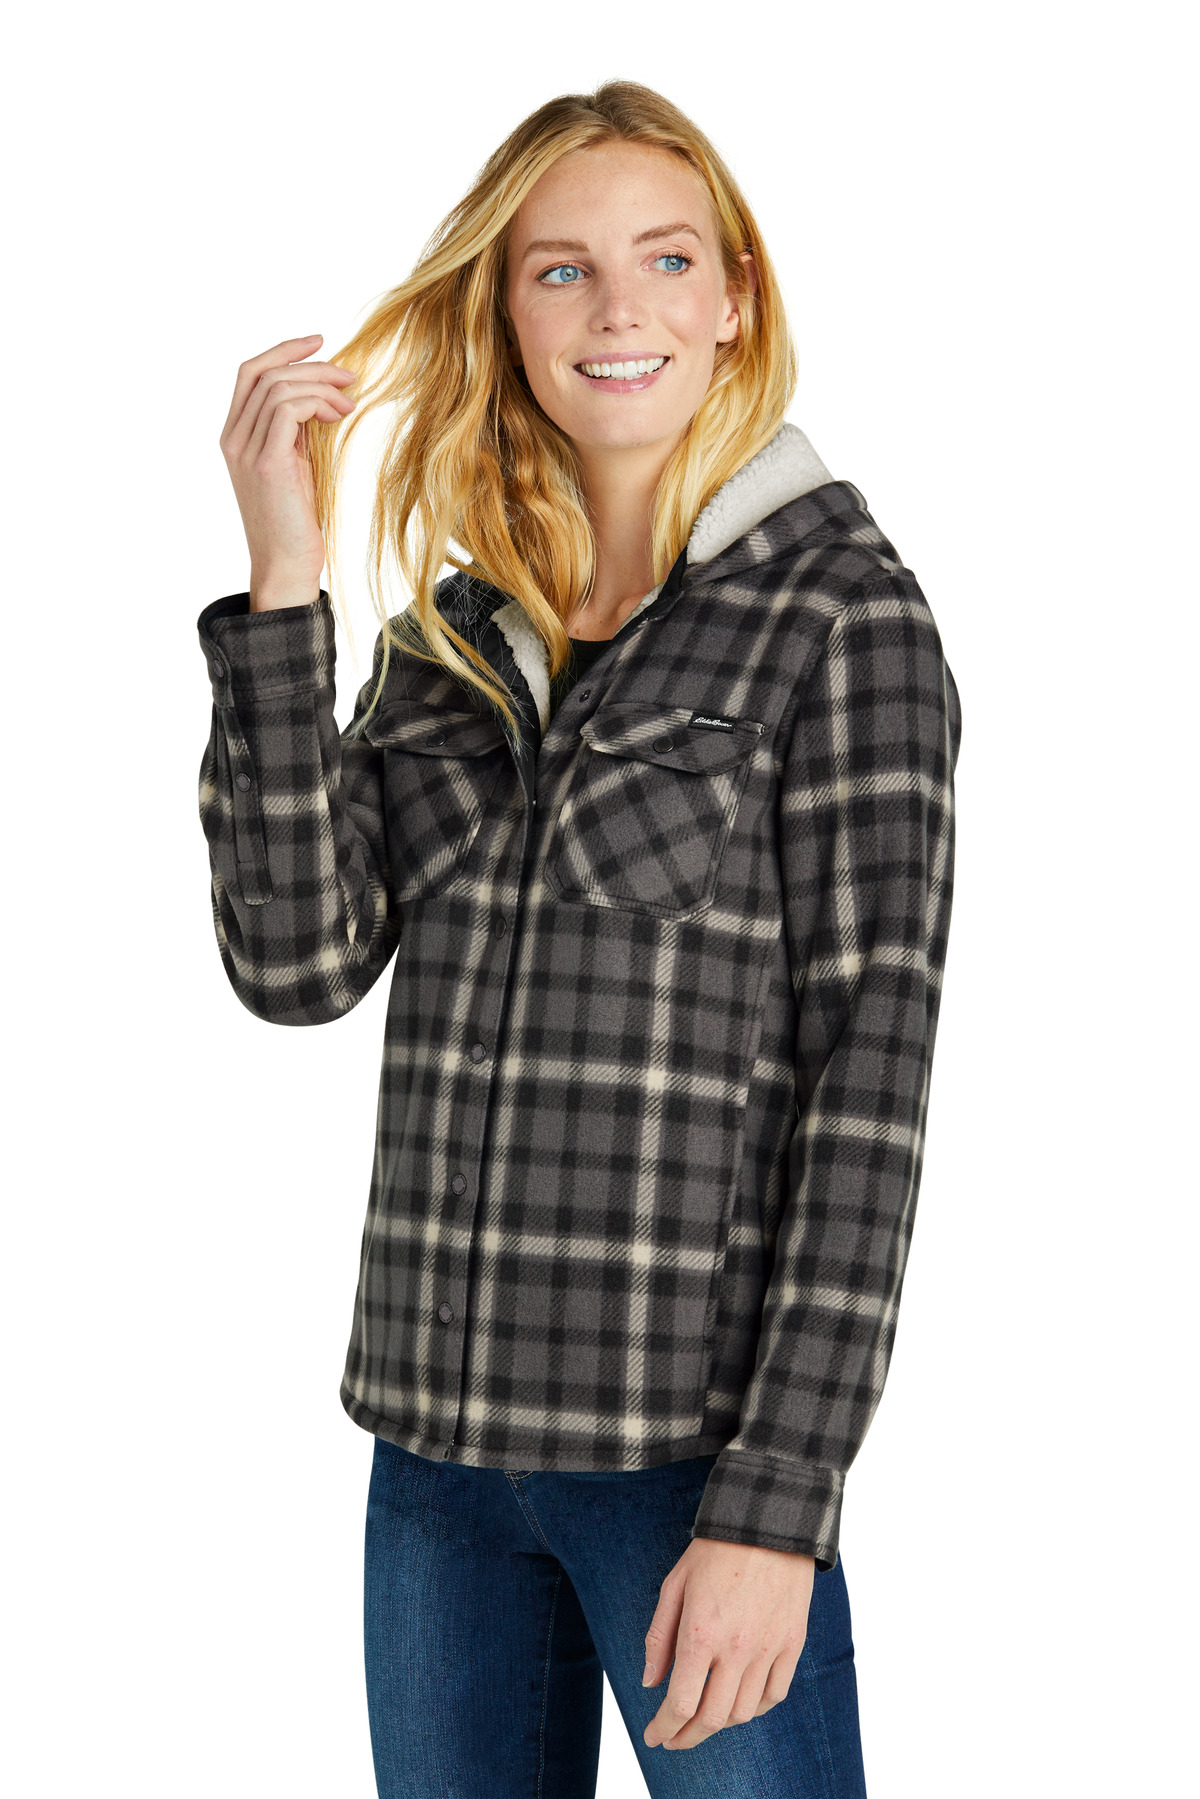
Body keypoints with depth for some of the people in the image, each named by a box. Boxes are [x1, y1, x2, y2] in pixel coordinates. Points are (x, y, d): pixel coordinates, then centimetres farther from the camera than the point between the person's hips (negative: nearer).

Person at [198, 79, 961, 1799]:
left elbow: (870, 1072, -11)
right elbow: (298, 961, -1)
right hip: (440, 1434, 5)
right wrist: (283, 581, -8)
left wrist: (778, 1504, -16)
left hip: (689, 1443, -5)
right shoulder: (456, 619, 10)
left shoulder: (838, 606, -6)